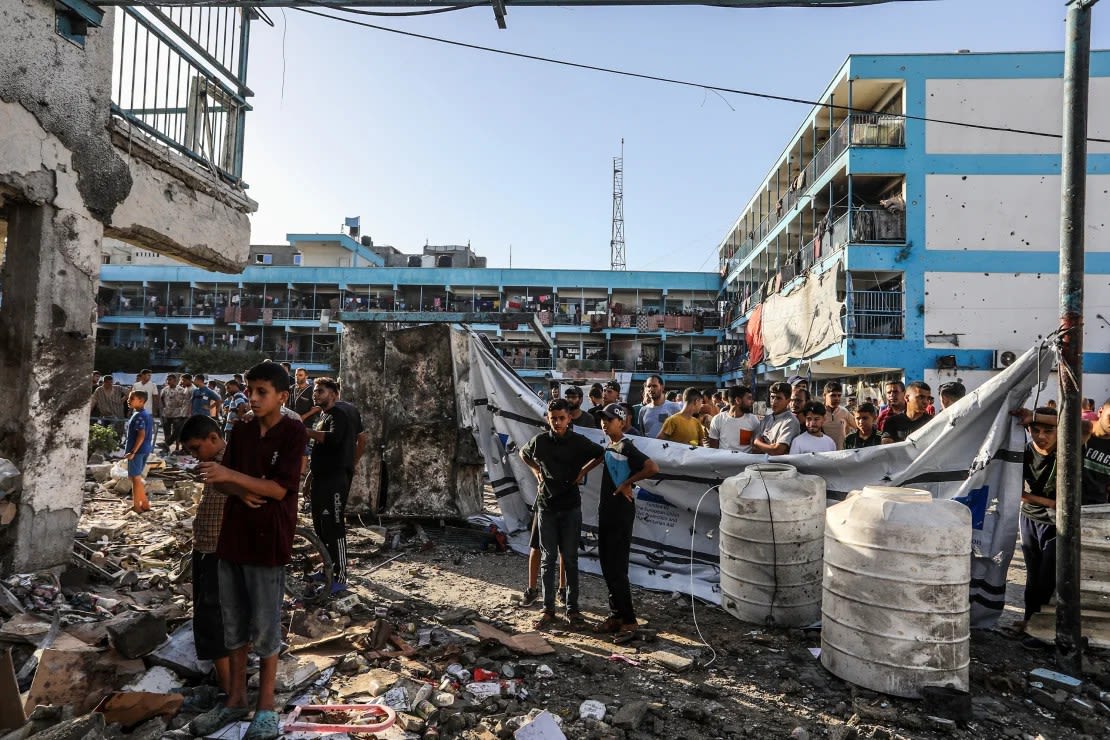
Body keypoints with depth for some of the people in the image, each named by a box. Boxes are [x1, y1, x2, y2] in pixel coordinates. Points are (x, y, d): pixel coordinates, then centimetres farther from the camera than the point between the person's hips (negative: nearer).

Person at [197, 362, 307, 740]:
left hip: (268, 540, -6)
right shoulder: (241, 431, 7)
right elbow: (223, 479, 7)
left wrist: (232, 475, -22)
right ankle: (236, 697, 31)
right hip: (233, 535, 6)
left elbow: (280, 488, -16)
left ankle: (266, 706, 19)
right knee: (233, 622, 15)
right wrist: (241, 492, -14)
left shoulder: (293, 432, -11)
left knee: (265, 626, 4)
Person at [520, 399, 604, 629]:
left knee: (570, 559, 5)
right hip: (546, 506, 1)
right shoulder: (539, 441, -3)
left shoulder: (579, 442, -6)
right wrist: (536, 471, 4)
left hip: (570, 507, -1)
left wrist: (584, 470, -2)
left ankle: (572, 608, 16)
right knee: (548, 558, 6)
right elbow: (523, 453, 17)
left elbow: (602, 453, 8)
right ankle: (548, 609, 14)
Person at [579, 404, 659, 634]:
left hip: (621, 512, -9)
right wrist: (583, 471, 21)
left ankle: (629, 619, 8)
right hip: (606, 510, 9)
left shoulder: (626, 447, -16)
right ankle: (616, 614, 24)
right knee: (606, 564, 13)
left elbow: (653, 468, -27)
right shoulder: (609, 446, 9)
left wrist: (628, 483, -18)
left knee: (617, 568, -4)